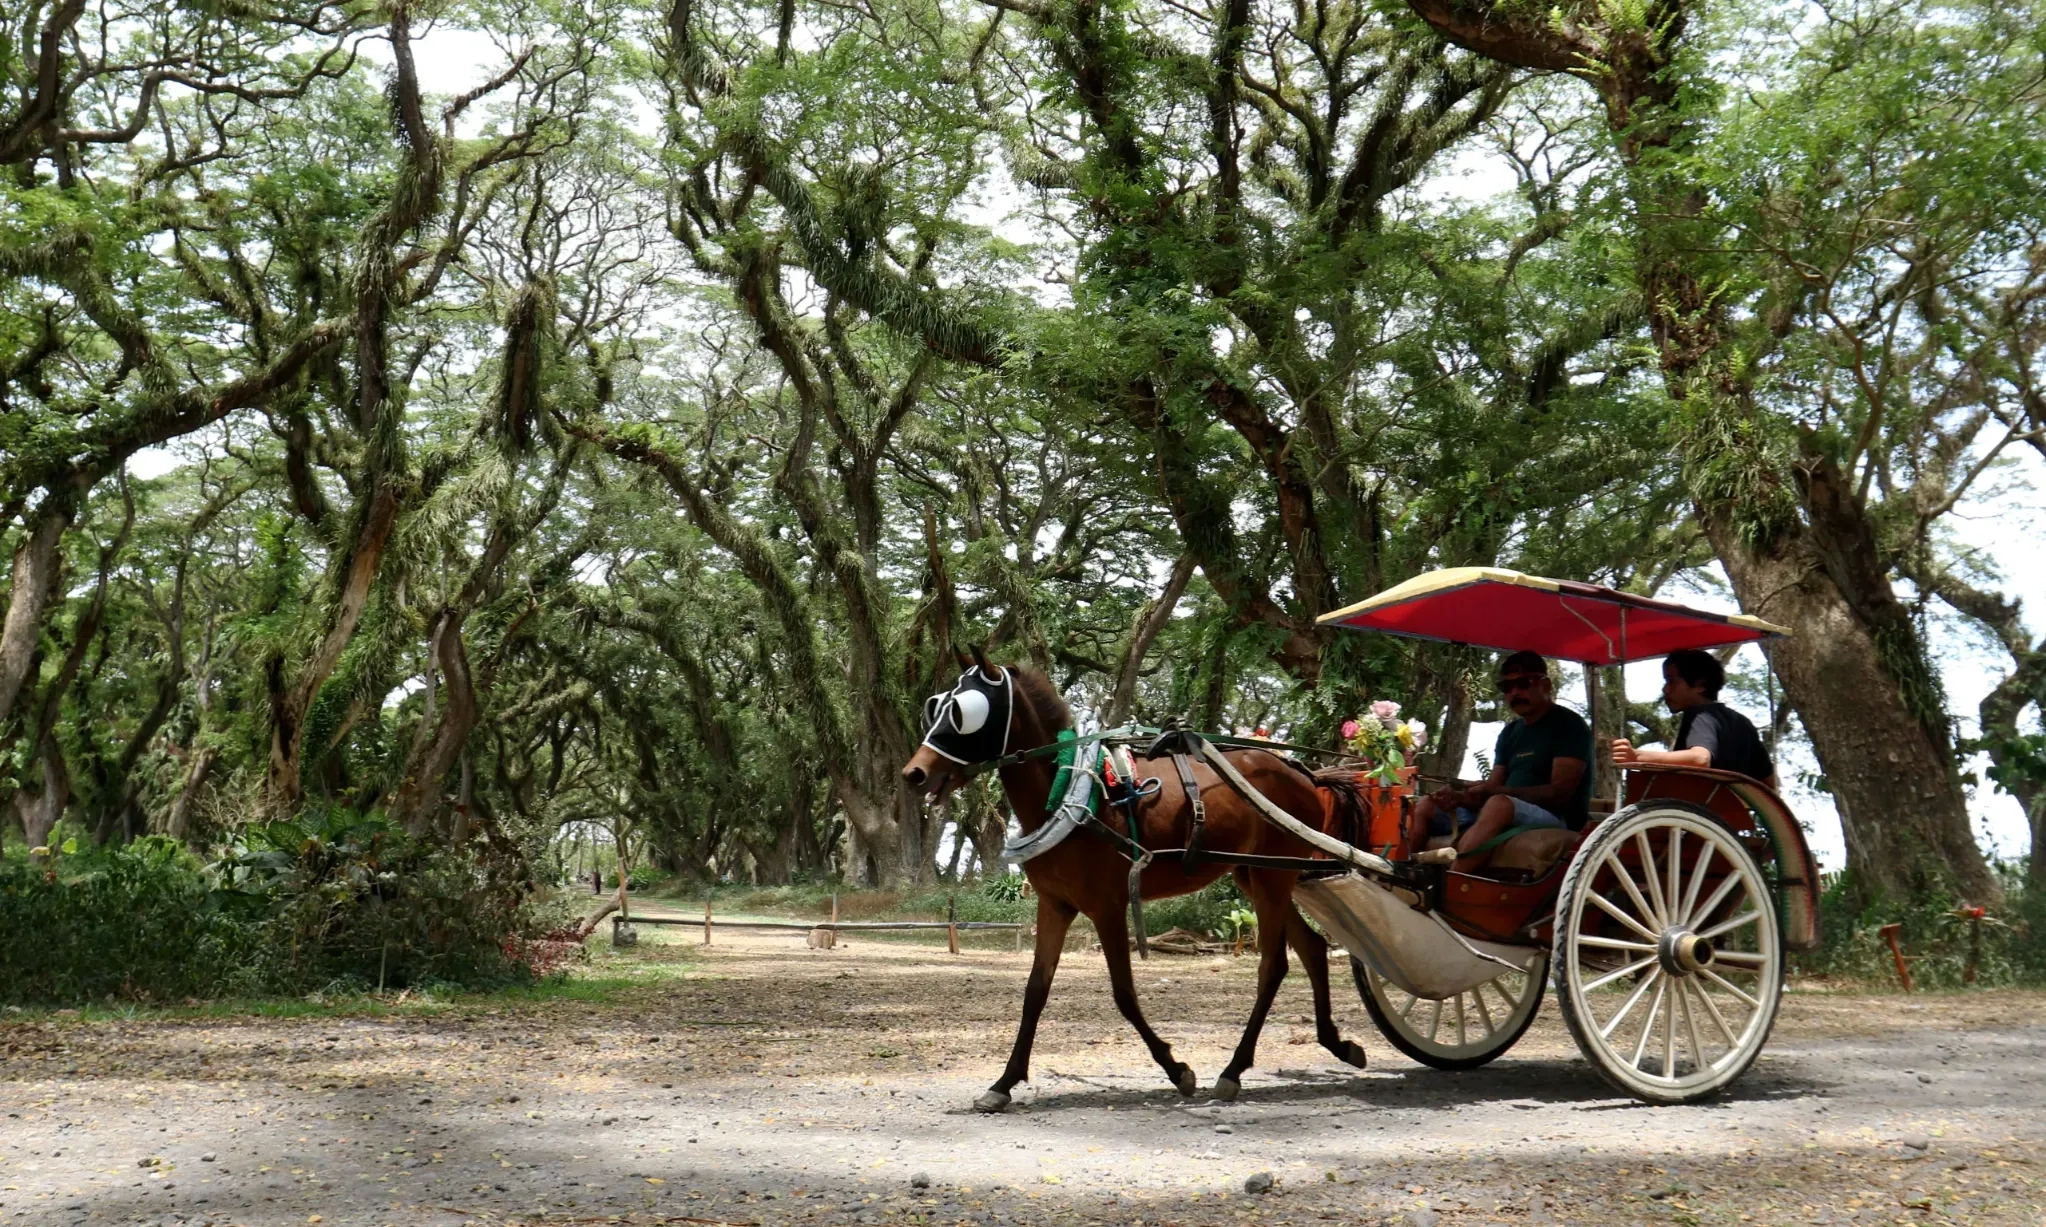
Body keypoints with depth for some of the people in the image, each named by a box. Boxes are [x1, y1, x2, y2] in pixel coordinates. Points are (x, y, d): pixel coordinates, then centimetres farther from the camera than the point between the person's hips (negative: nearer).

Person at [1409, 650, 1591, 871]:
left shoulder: (1569, 726, -4)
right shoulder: (1510, 733, 18)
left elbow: (1560, 793, -16)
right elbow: (1491, 791, 10)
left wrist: (1495, 790, -22)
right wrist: (1460, 798, -13)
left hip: (1556, 819, -8)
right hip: (1505, 818, 8)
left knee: (1499, 805, -38)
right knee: (1425, 807, 3)